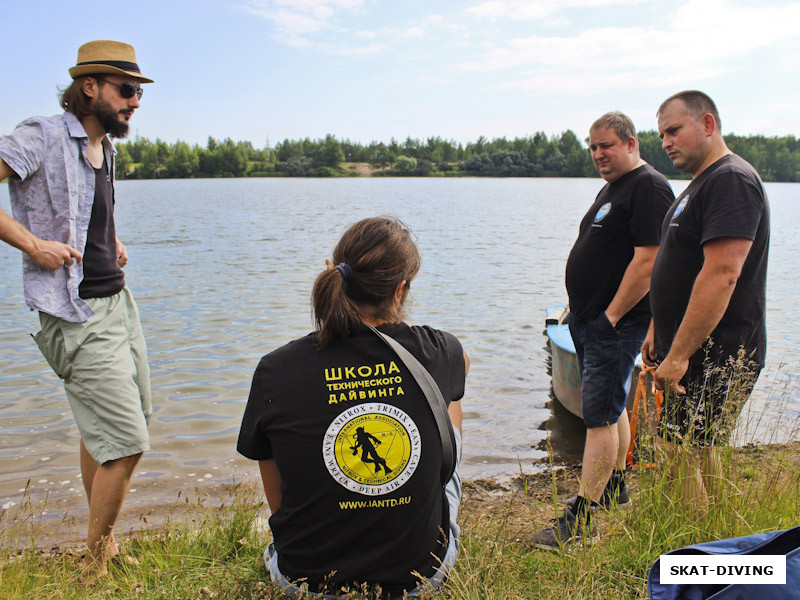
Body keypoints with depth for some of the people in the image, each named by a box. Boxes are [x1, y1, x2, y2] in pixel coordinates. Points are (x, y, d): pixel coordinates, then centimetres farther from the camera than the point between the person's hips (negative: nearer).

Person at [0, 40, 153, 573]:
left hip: (118, 301, 8)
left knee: (102, 434, 17)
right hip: (77, 315, -8)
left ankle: (104, 543, 34)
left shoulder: (106, 149, 14)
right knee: (127, 444, -9)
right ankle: (97, 566, 11)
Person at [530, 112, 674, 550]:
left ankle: (582, 519, -3)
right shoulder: (612, 187, 18)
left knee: (600, 416, -8)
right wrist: (580, 307, 15)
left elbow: (647, 262, -22)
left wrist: (611, 316, -20)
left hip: (615, 324, -10)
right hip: (589, 319, 10)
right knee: (611, 408, 19)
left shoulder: (649, 188, -13)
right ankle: (615, 485, 35)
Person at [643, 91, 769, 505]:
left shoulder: (731, 180, -17)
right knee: (698, 450, 16)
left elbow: (722, 274, -26)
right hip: (693, 351, 10)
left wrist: (678, 355, -25)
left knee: (683, 452, -6)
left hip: (715, 355, -10)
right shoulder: (701, 183, 17)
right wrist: (658, 330, 19)